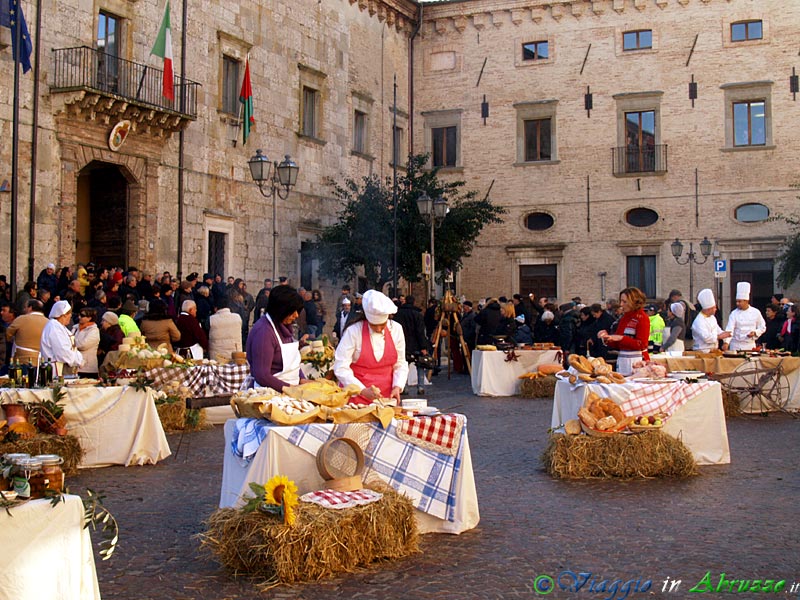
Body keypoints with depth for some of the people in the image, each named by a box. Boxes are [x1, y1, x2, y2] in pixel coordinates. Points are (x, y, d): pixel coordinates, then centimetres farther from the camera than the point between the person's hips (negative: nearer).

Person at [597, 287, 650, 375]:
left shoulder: (642, 318, -7)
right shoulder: (624, 318, 13)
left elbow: (641, 344, -14)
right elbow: (617, 345, 15)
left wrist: (621, 338, -20)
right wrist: (607, 336, -3)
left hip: (637, 360, -6)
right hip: (622, 360, 7)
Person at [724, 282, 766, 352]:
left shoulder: (756, 312, 0)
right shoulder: (734, 313, -6)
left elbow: (762, 327, 9)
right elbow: (729, 329, -16)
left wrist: (755, 333, -11)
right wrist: (726, 342, -31)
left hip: (750, 345, 1)